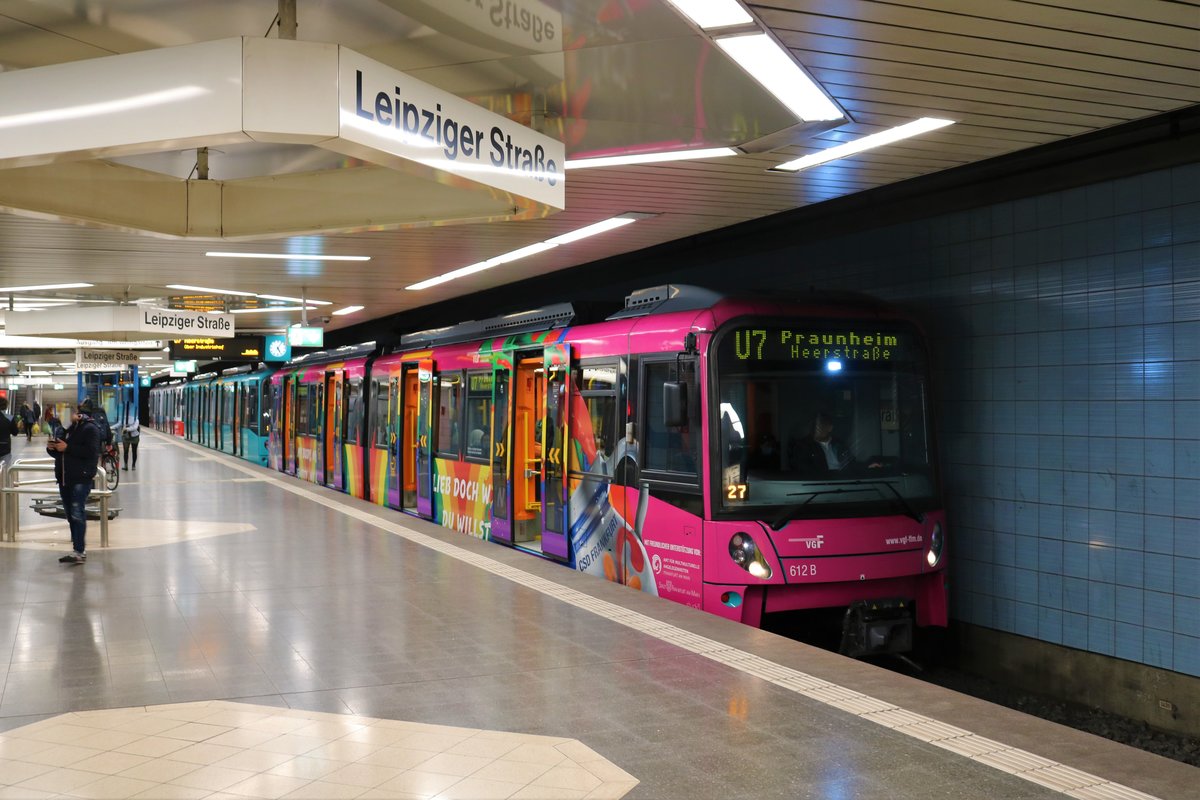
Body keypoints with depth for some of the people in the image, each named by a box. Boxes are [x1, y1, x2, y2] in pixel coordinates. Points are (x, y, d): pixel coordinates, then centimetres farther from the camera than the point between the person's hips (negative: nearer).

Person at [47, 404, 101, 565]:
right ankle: (77, 548, 16)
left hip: (81, 478, -8)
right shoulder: (64, 428, 17)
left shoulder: (90, 429, -6)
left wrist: (67, 448, -20)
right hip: (64, 478, 8)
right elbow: (58, 453, 24)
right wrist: (51, 448, 1)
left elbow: (91, 452, -18)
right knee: (70, 515, 10)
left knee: (77, 514, -13)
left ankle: (79, 551, -15)